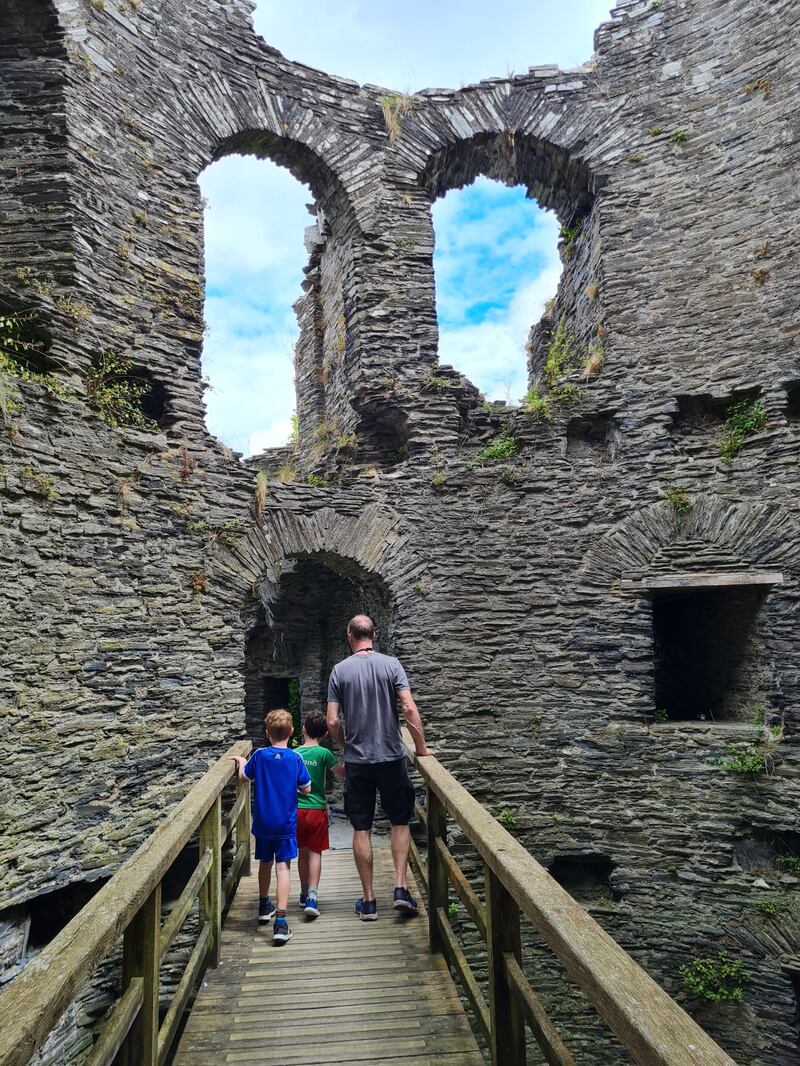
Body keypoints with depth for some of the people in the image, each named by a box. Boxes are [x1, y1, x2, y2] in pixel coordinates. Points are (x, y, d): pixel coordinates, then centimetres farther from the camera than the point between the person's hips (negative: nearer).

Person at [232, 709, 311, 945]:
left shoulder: (259, 755, -7)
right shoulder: (295, 758, -10)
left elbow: (243, 778, 7)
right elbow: (307, 789, -2)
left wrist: (242, 762, 25)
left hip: (262, 823, 2)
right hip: (286, 823, -2)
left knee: (265, 863, 21)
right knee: (283, 868, -2)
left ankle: (264, 906, 41)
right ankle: (280, 921, -13)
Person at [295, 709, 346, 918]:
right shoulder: (324, 753, -11)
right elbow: (342, 773, -3)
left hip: (296, 809, 3)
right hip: (317, 809, -3)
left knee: (303, 852, 17)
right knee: (315, 853, 3)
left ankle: (304, 893, 29)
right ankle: (312, 897, -8)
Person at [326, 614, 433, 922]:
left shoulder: (339, 670, -2)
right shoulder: (391, 664, -4)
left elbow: (332, 722, -4)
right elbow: (409, 709, -11)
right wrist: (421, 747, -1)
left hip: (356, 761, 1)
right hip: (391, 758, 0)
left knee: (361, 828, 8)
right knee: (400, 822, 14)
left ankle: (368, 900, 15)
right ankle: (401, 888, 7)